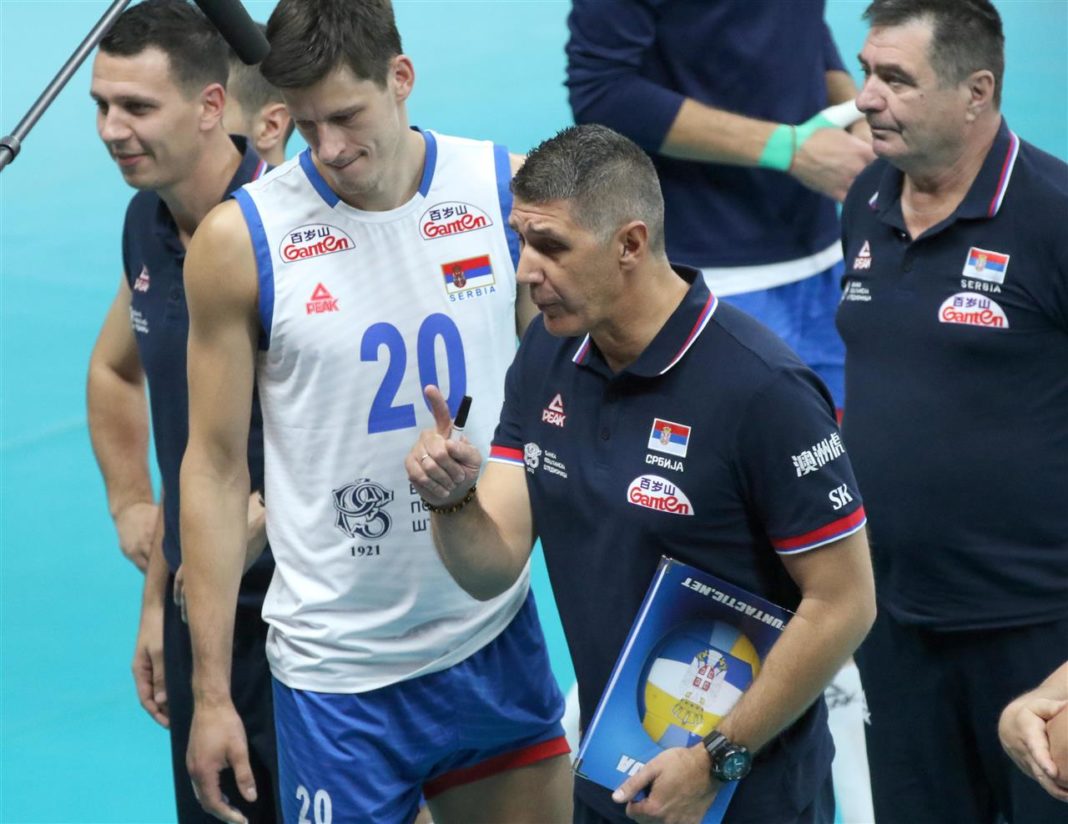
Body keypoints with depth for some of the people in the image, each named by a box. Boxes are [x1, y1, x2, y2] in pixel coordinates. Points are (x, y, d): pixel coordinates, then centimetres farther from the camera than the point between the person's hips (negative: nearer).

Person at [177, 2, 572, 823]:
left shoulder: (510, 193, -3)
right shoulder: (240, 242, -9)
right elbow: (216, 466, -4)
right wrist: (212, 692, -5)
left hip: (496, 639, 3)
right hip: (338, 666, -3)